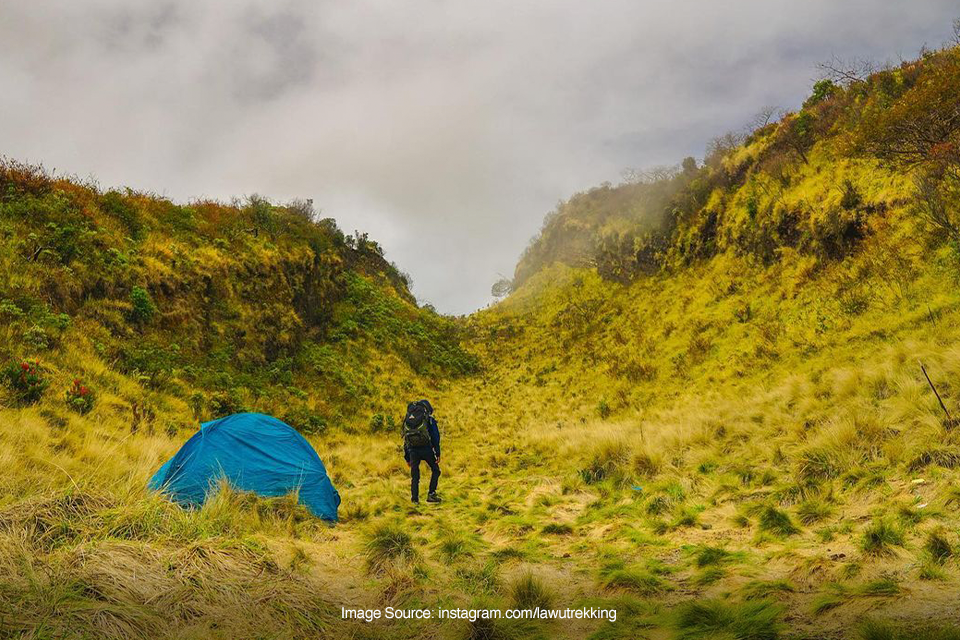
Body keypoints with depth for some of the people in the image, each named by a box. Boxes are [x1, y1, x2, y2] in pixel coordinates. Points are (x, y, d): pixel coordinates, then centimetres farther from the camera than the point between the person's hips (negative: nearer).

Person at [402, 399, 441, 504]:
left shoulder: (407, 421, 17)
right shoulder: (429, 420, 3)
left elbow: (405, 440, 18)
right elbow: (435, 437, -5)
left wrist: (407, 458, 22)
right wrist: (437, 453, -4)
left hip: (413, 450, 3)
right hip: (426, 449, -3)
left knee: (414, 475, 12)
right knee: (435, 470, 14)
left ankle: (415, 498, 9)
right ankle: (431, 495, 6)